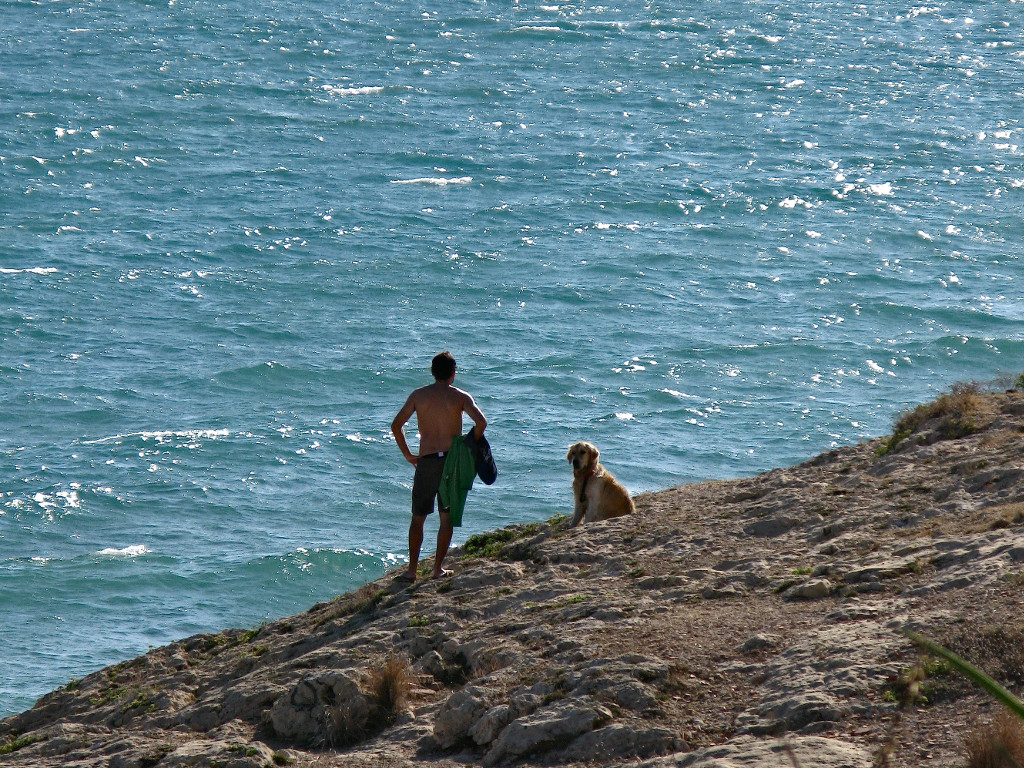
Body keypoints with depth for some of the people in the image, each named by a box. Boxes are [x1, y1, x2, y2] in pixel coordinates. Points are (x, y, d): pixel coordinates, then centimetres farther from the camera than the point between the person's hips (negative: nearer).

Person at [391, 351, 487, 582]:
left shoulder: (418, 395, 5)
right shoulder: (460, 397, 1)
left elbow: (396, 425, 3)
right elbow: (481, 422, -14)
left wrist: (408, 455, 10)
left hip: (426, 461, 1)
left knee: (418, 518, 8)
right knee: (446, 517, 8)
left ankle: (412, 570, 4)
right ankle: (438, 569, 5)